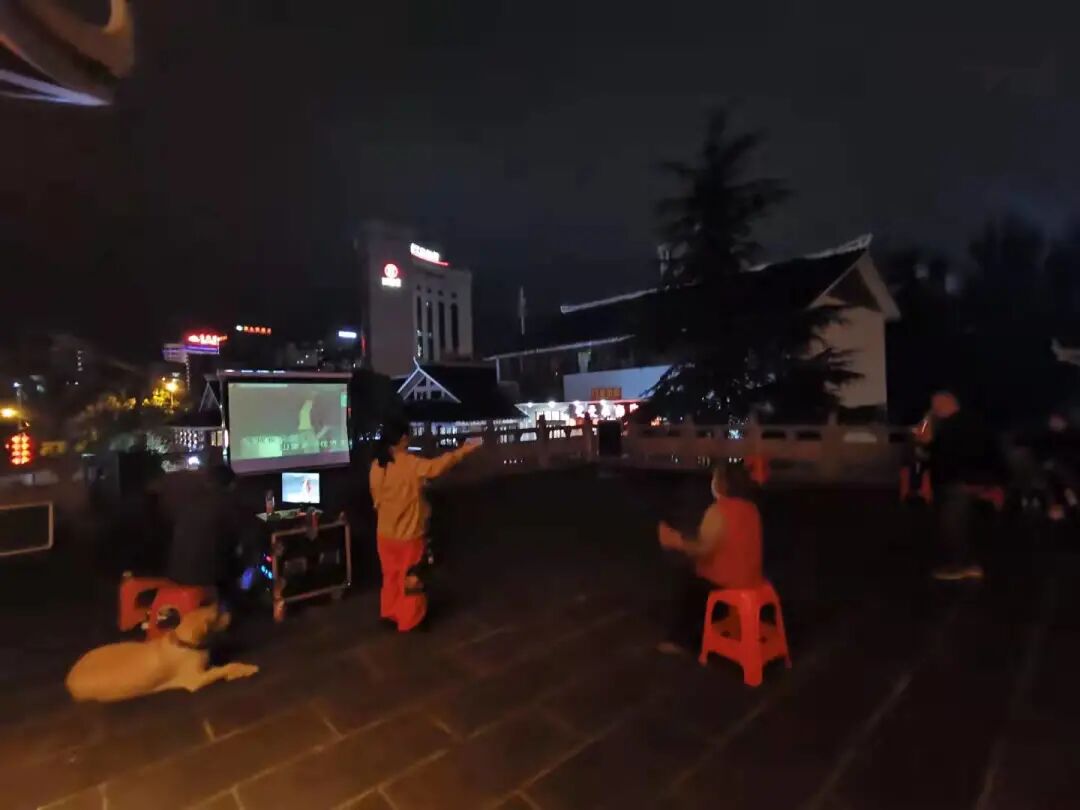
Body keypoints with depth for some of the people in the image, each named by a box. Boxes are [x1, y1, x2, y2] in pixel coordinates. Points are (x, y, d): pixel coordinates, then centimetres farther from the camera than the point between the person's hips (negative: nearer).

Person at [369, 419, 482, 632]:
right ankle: (409, 621, 23)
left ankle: (389, 613, 37)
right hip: (409, 534, -6)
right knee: (411, 577, 11)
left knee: (391, 574, 23)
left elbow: (376, 498, 6)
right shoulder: (411, 464, -23)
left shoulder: (376, 465, -4)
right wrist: (464, 449, -14)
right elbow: (438, 465, -24)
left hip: (385, 533, 6)